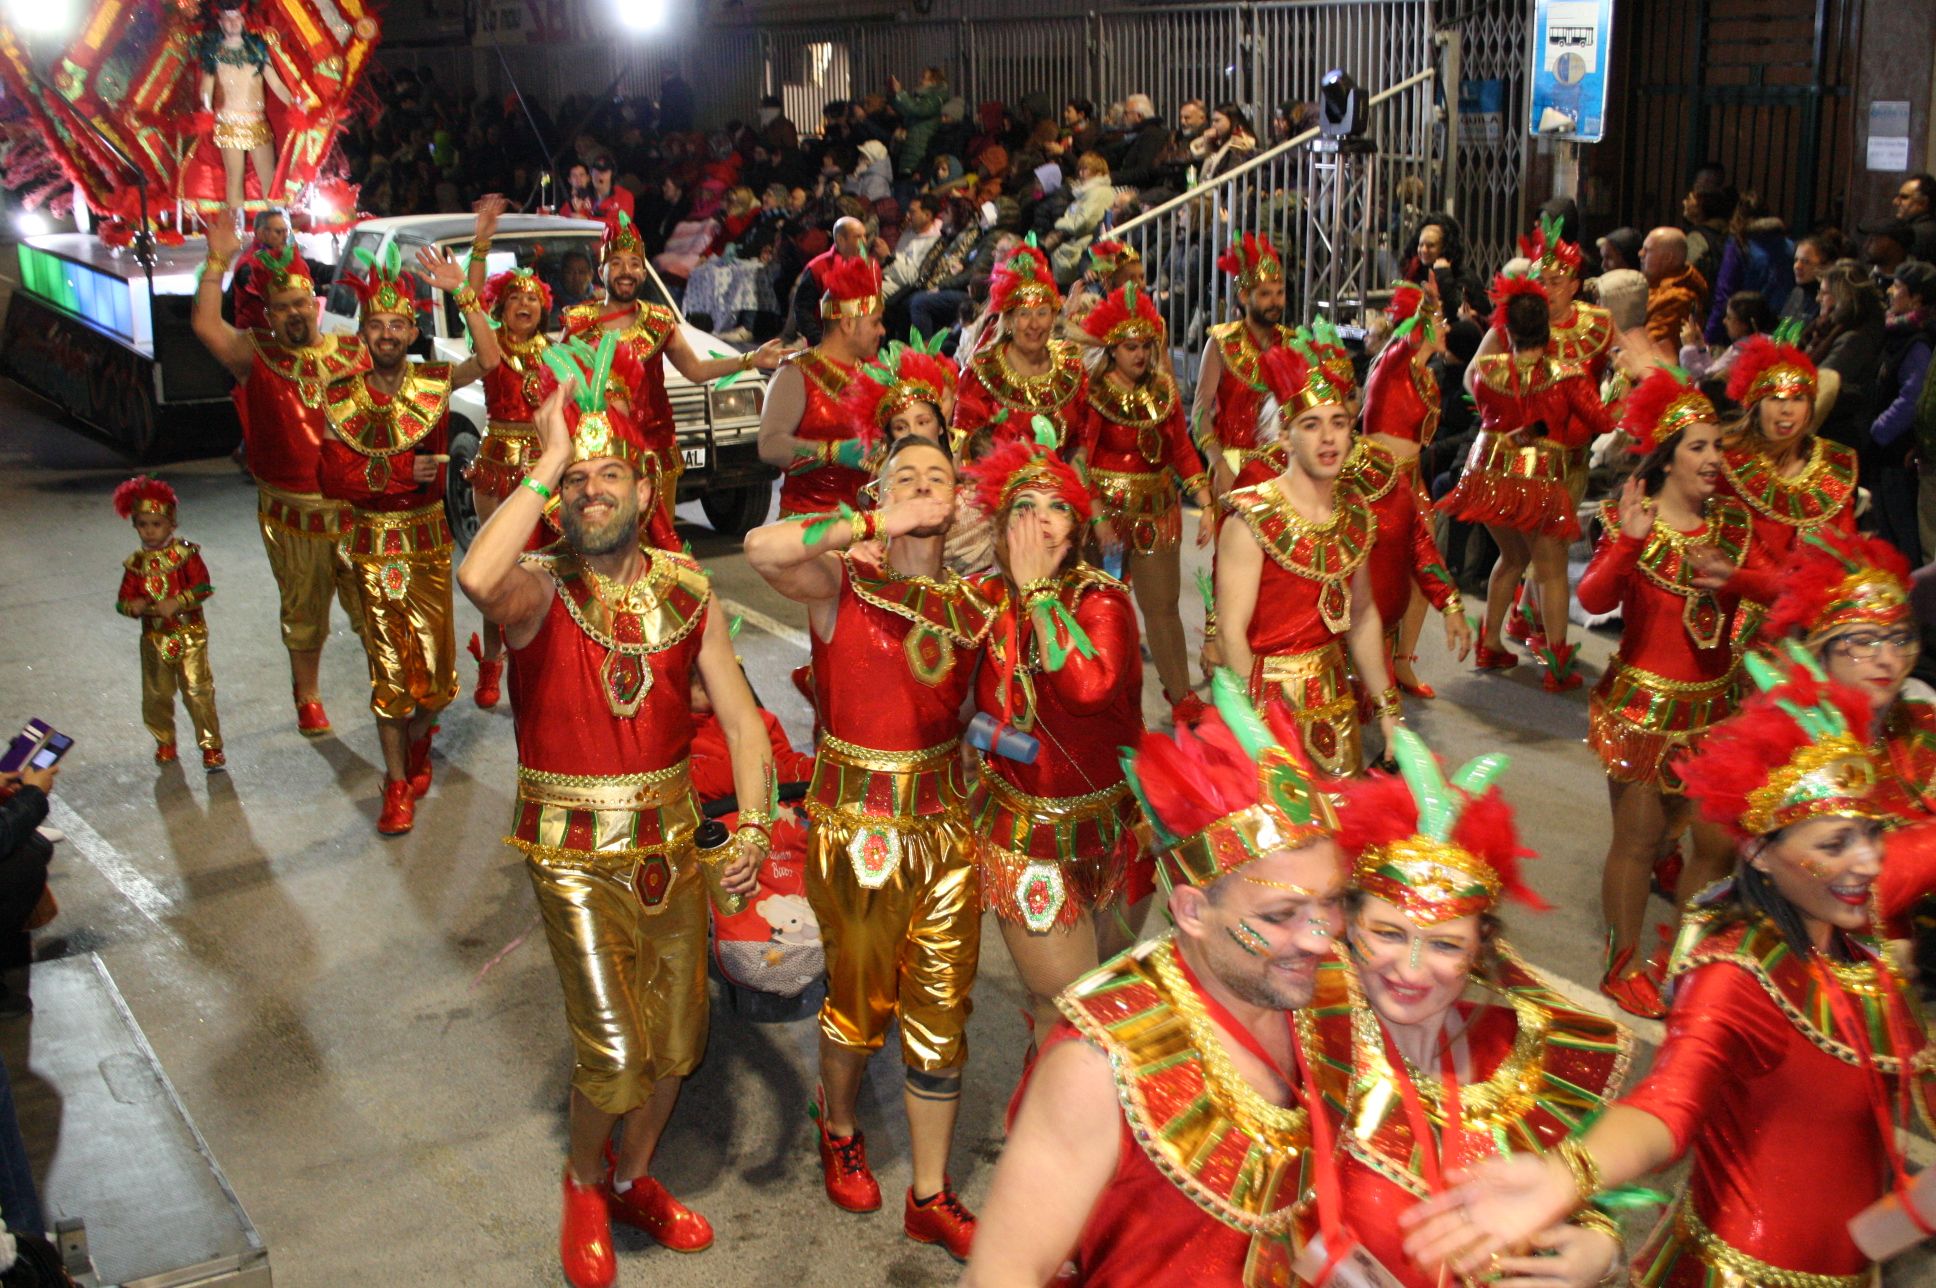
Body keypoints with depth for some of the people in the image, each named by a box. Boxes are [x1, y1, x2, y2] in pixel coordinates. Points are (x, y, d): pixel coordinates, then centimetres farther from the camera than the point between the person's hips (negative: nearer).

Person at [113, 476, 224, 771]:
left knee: (198, 691, -5)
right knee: (156, 694, 11)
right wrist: (133, 606, -18)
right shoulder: (136, 563, 3)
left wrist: (178, 602, -27)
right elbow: (123, 599, 4)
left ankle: (211, 745, 4)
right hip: (154, 638, 4)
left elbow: (203, 587, -15)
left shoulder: (186, 554, -7)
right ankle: (164, 741, 32)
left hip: (189, 634, -3)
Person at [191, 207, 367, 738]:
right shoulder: (257, 358, -1)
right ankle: (308, 699, 29)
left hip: (355, 508, 1)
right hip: (291, 514, 0)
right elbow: (205, 324, -13)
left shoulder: (352, 351, 3)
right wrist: (218, 261, -14)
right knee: (303, 613, 13)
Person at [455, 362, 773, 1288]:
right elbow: (479, 579, -38)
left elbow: (742, 720, 1)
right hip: (574, 850, -4)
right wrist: (550, 458, -30)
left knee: (678, 1039, 15)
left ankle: (632, 1179, 42)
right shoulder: (540, 591, -12)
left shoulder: (685, 592, 0)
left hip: (670, 841, 4)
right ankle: (583, 1183, 25)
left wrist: (753, 828, -14)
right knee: (615, 1050, -9)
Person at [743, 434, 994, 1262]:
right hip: (855, 828, -4)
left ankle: (931, 1199, 26)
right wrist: (875, 526, -27)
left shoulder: (973, 608, 4)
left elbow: (969, 713, 12)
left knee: (941, 1014, 10)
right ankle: (839, 1132, 44)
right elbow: (762, 550, -29)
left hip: (943, 826, 4)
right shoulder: (843, 585, -8)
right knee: (860, 1001, 14)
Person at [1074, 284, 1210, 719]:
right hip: (1107, 509, -3)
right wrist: (1096, 516, -19)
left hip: (1158, 511, 3)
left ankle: (1181, 694, 13)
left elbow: (1182, 450, 8)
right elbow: (1078, 459, -10)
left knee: (1163, 604, 6)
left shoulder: (1163, 389, 6)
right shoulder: (1092, 393, -7)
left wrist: (1206, 505, 0)